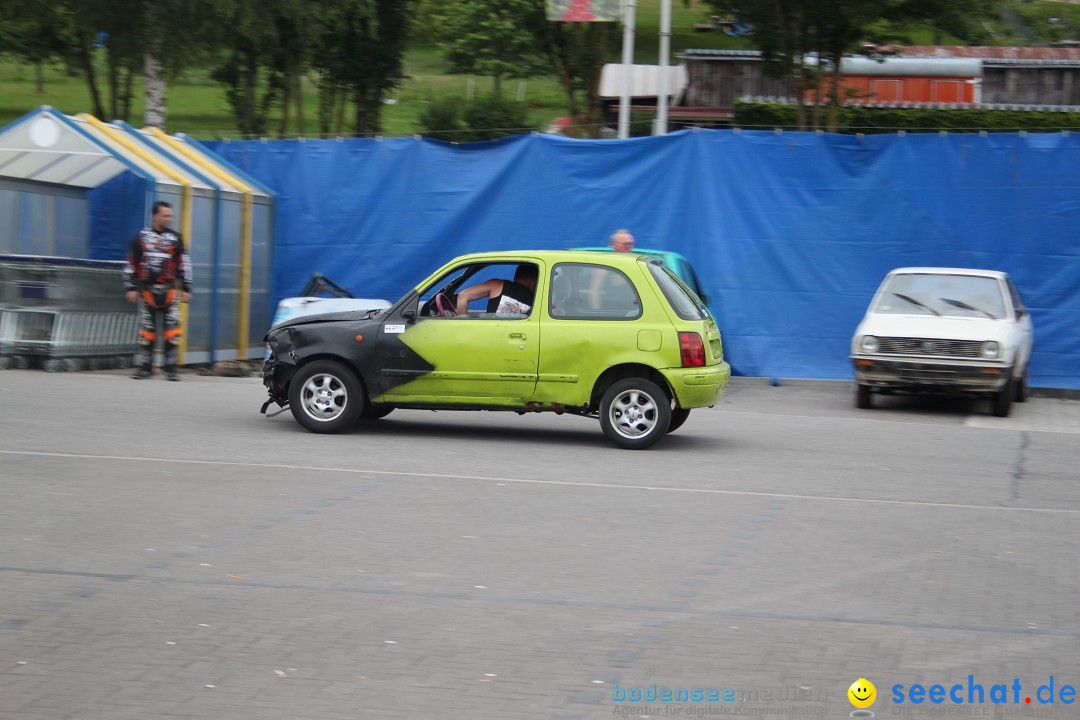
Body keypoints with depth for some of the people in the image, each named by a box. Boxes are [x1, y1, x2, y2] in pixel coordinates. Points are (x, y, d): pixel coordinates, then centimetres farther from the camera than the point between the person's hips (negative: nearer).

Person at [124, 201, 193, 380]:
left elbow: (184, 265, 9)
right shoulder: (141, 237, 6)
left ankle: (171, 368, -2)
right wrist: (131, 288, 4)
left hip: (169, 291, 0)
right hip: (147, 290, 0)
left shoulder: (175, 238, 7)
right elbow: (131, 264, 9)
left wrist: (186, 289, 6)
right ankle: (143, 367, 11)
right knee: (146, 329, 4)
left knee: (172, 329, -7)